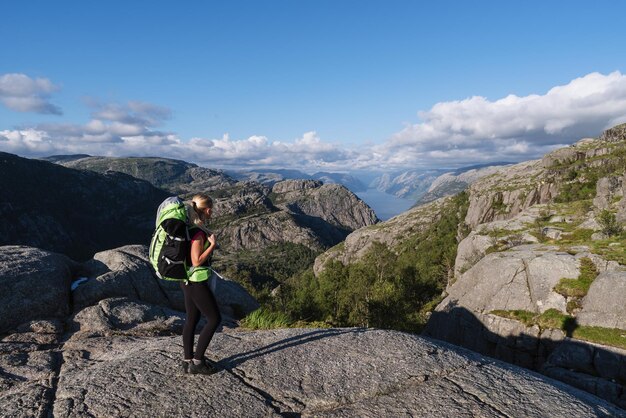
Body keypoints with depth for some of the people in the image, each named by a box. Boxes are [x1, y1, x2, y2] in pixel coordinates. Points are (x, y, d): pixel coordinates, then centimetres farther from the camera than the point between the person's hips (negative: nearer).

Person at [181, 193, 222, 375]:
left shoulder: (190, 228, 7)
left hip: (188, 280, 9)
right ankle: (197, 361, 9)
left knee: (192, 319, 16)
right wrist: (212, 245, -19)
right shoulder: (198, 232, -22)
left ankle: (188, 362, 25)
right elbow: (197, 261, -23)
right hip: (196, 282, -9)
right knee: (215, 319, 1)